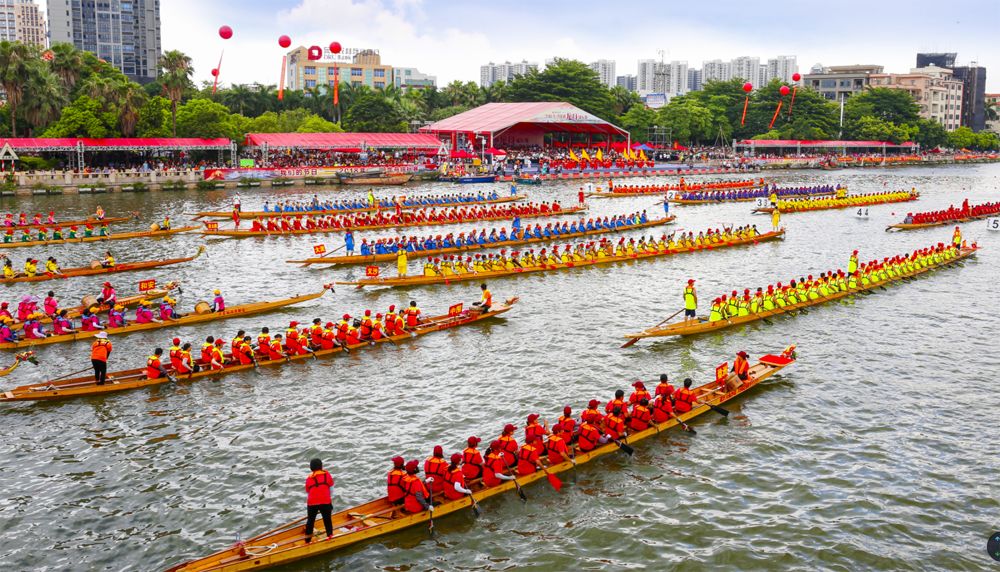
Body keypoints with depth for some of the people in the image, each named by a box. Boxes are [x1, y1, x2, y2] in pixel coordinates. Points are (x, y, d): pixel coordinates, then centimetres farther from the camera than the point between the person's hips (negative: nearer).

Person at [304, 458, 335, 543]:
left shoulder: (308, 478, 14)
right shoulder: (326, 475, 7)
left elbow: (307, 493, 16)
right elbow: (331, 488, 6)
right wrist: (331, 503, 14)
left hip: (311, 503, 2)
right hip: (325, 502, -2)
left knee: (310, 520, 17)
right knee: (327, 520, 10)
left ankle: (308, 539, 26)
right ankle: (330, 536, 17)